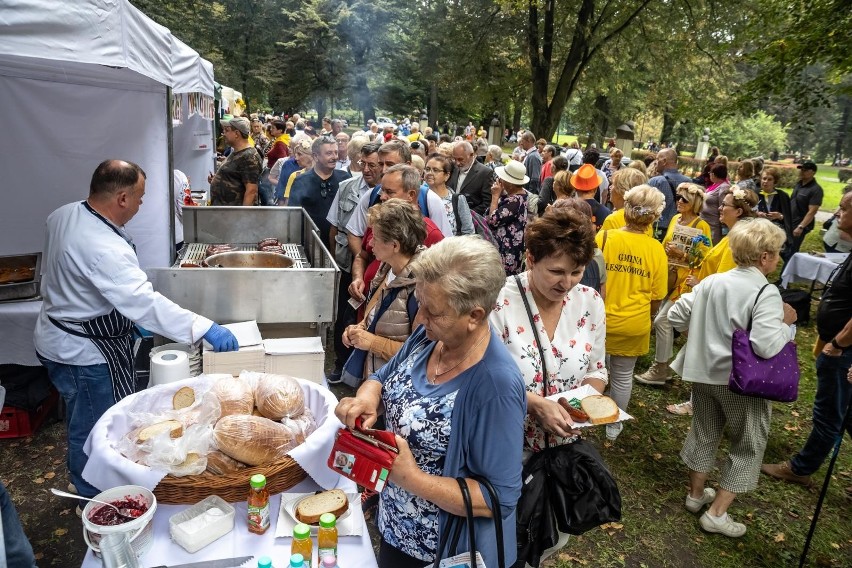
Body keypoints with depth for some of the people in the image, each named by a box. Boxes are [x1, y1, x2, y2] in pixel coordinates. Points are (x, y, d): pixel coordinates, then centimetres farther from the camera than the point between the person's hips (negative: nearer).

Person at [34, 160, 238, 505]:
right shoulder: (103, 248, -33)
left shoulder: (64, 215, -1)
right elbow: (145, 302, -39)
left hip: (59, 340, 10)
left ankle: (84, 482, 49)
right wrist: (205, 328, -38)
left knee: (83, 422, 28)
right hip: (86, 353, -10)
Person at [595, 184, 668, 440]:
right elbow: (657, 297, -3)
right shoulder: (656, 249, -11)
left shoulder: (604, 237, -16)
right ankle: (614, 425, 34)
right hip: (634, 324, 1)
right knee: (623, 375, 18)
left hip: (600, 320, -1)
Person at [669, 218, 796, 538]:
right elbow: (766, 346, -28)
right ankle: (716, 513, 15)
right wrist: (785, 322, -10)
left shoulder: (711, 282, 1)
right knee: (748, 446, 12)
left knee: (704, 434, 22)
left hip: (703, 373, 6)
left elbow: (676, 316, 5)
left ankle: (696, 494, 38)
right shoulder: (766, 293, -18)